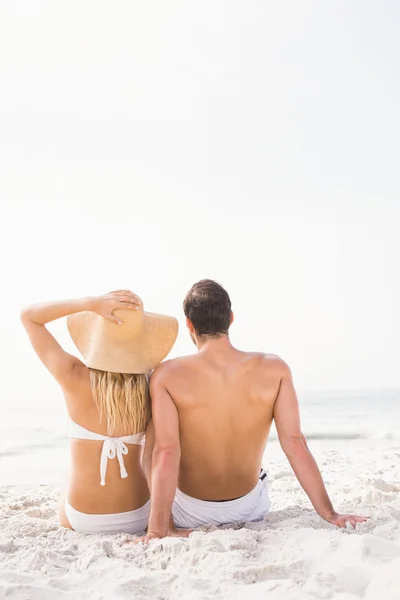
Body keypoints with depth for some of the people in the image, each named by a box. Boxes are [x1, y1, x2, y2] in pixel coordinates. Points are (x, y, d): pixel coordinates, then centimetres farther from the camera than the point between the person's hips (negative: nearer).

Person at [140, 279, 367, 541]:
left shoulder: (167, 375, -23)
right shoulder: (274, 369, -19)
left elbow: (166, 453, -30)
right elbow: (294, 443, -20)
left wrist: (156, 532, -29)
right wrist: (329, 514, -14)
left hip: (191, 513, -2)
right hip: (248, 509, 3)